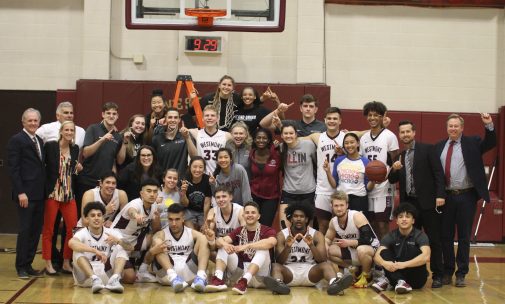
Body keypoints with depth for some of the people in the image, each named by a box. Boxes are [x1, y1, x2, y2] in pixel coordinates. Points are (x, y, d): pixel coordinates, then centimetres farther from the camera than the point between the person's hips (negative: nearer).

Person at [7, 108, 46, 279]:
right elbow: (13, 168, -11)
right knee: (25, 230, -3)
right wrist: (20, 192, -17)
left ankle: (28, 264, 16)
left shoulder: (40, 141, 16)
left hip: (40, 194, 7)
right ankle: (21, 267, 6)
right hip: (26, 194, -7)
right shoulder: (16, 140, -6)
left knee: (36, 231, 8)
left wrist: (45, 190, 10)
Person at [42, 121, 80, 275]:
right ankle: (48, 264, 12)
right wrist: (45, 188, -9)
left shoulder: (75, 149, 9)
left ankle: (66, 263, 15)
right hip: (52, 193, -4)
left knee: (73, 228, 1)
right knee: (48, 229, 3)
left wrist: (77, 170, 1)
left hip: (69, 194, 5)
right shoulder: (50, 146, -6)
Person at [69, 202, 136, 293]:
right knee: (78, 251, -24)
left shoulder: (111, 233, 0)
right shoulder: (83, 233, -8)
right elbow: (71, 243, -33)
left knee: (120, 248, -13)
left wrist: (118, 241, -36)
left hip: (106, 275, 2)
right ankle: (95, 279, -40)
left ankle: (114, 279, -35)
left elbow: (129, 247, -13)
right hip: (86, 276, -2)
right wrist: (95, 251, -43)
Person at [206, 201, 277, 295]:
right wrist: (225, 244, -32)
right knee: (223, 247, -9)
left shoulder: (266, 230, -3)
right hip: (240, 269, 4)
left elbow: (271, 242, -28)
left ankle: (244, 281, -47)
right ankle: (218, 279, -33)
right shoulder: (239, 231, 9)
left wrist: (246, 246, -37)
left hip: (258, 273, -4)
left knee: (263, 249, -28)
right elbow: (220, 240, -6)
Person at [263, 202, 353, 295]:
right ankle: (278, 284, -61)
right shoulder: (282, 235, 0)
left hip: (310, 271, 0)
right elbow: (279, 262, -6)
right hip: (289, 271, 0)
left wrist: (311, 245, -24)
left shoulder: (317, 235, 0)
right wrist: (287, 247, -24)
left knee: (326, 265, -27)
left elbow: (322, 261, -9)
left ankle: (334, 284, -58)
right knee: (275, 266, -29)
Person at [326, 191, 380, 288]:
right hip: (352, 251, 7)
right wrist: (325, 245, -13)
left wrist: (349, 243, -32)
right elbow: (328, 238, 10)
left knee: (362, 250, -41)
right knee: (330, 251, -9)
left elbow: (368, 239, -31)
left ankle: (366, 276, -10)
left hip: (371, 248, -7)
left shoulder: (357, 217, -24)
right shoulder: (333, 222, -5)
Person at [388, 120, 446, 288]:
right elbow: (392, 180, 13)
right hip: (408, 203, 5)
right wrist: (394, 169, -8)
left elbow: (438, 173, -6)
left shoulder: (427, 149, -2)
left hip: (427, 202, -5)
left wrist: (440, 195, -16)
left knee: (433, 240, 1)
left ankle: (438, 275, 8)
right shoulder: (399, 156, 13)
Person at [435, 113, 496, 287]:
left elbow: (490, 143, -11)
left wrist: (489, 125, -25)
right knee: (445, 236, 8)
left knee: (464, 236, 4)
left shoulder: (472, 143, 3)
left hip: (466, 196, -2)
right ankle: (447, 272, 19)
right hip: (446, 196, 2)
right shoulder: (439, 147, 9)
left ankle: (461, 274, 12)